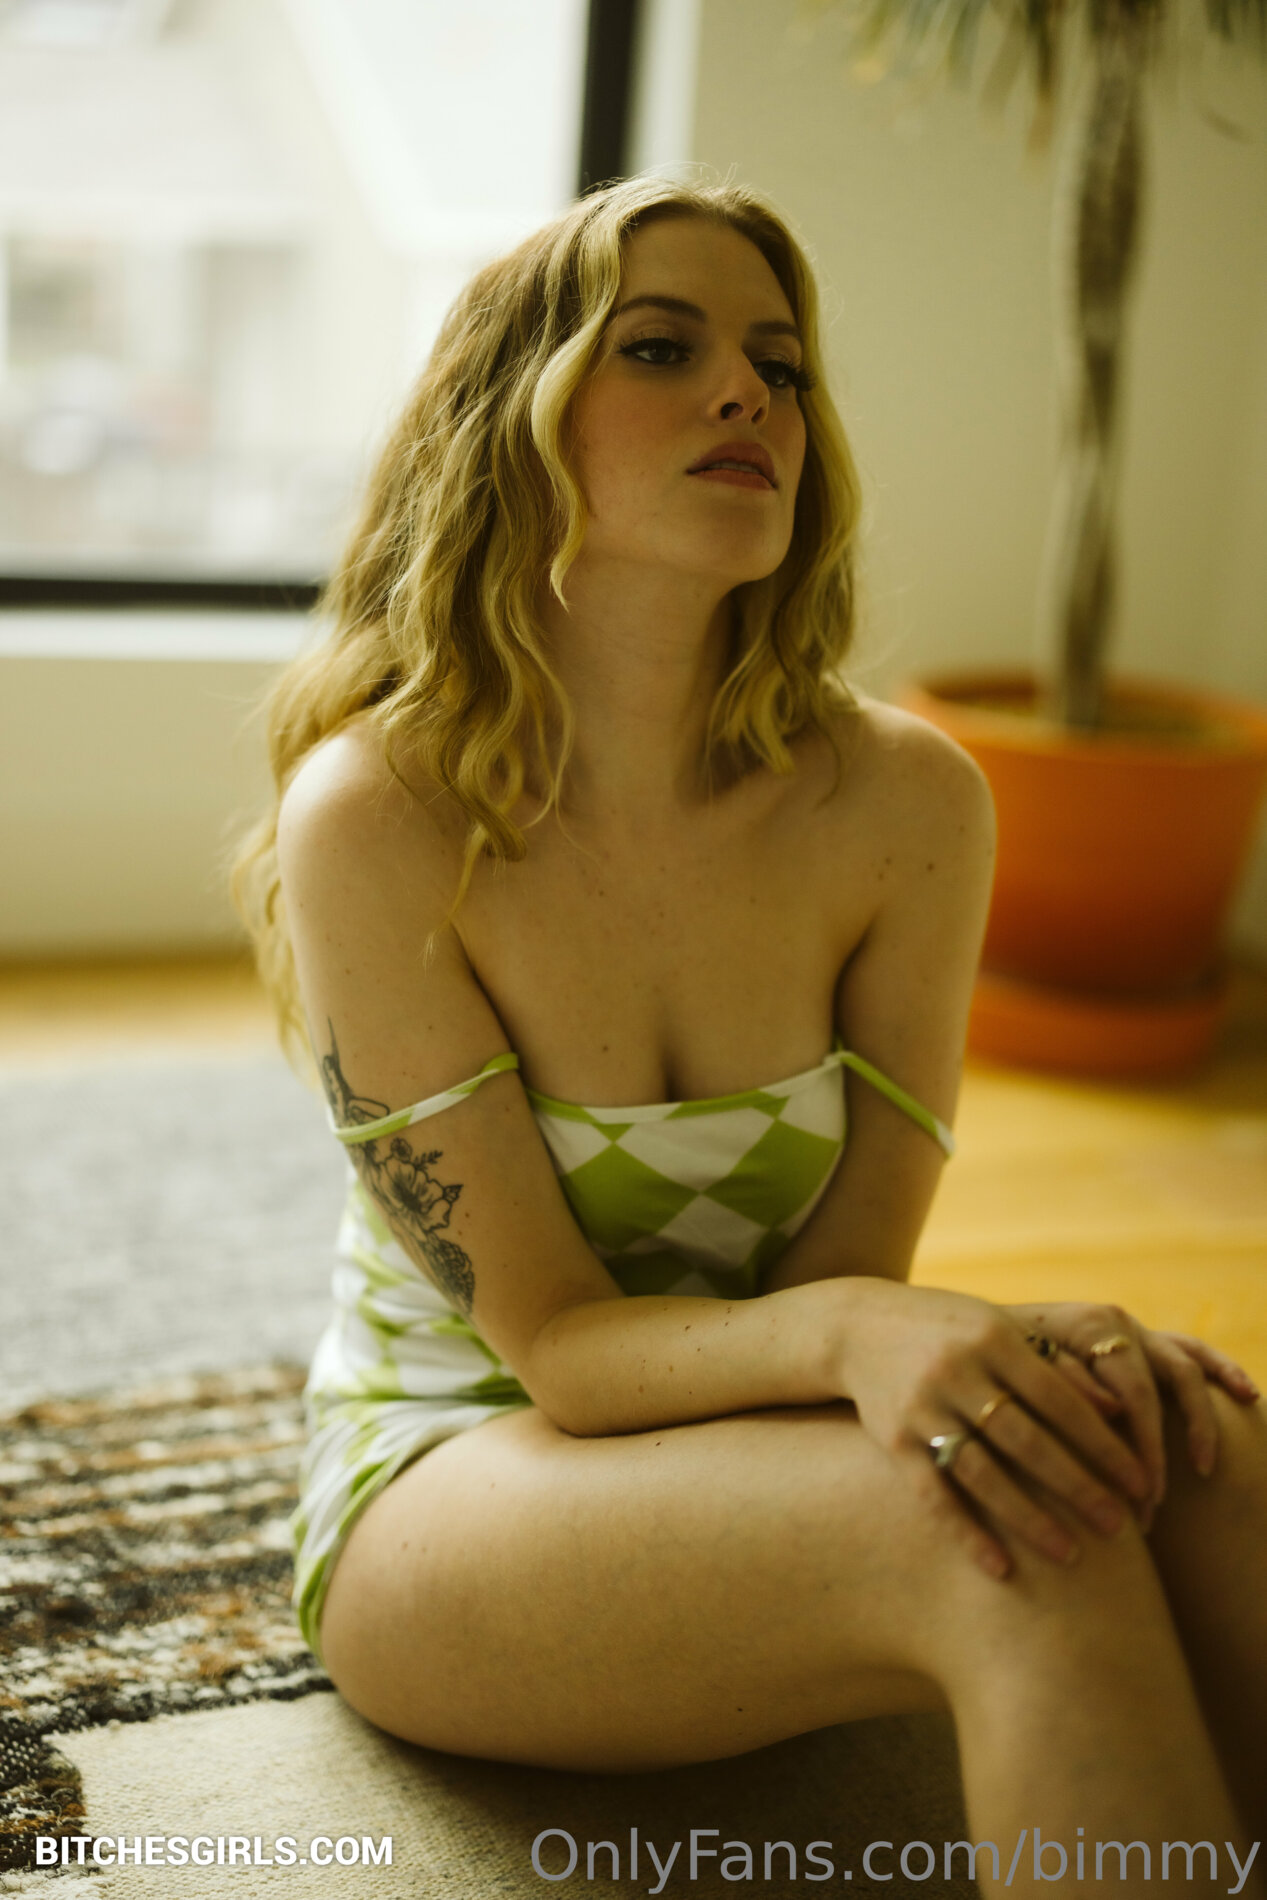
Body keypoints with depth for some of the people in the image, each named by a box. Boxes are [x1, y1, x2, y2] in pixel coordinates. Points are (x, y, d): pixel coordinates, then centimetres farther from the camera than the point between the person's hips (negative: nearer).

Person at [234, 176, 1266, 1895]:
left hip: (750, 1462, 4)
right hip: (441, 1493, -3)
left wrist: (1056, 1349, -29)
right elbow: (552, 1334, -17)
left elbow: (853, 1267, -6)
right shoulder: (377, 820, -17)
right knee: (1020, 1536, -32)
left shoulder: (904, 803, -8)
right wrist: (851, 1334, -37)